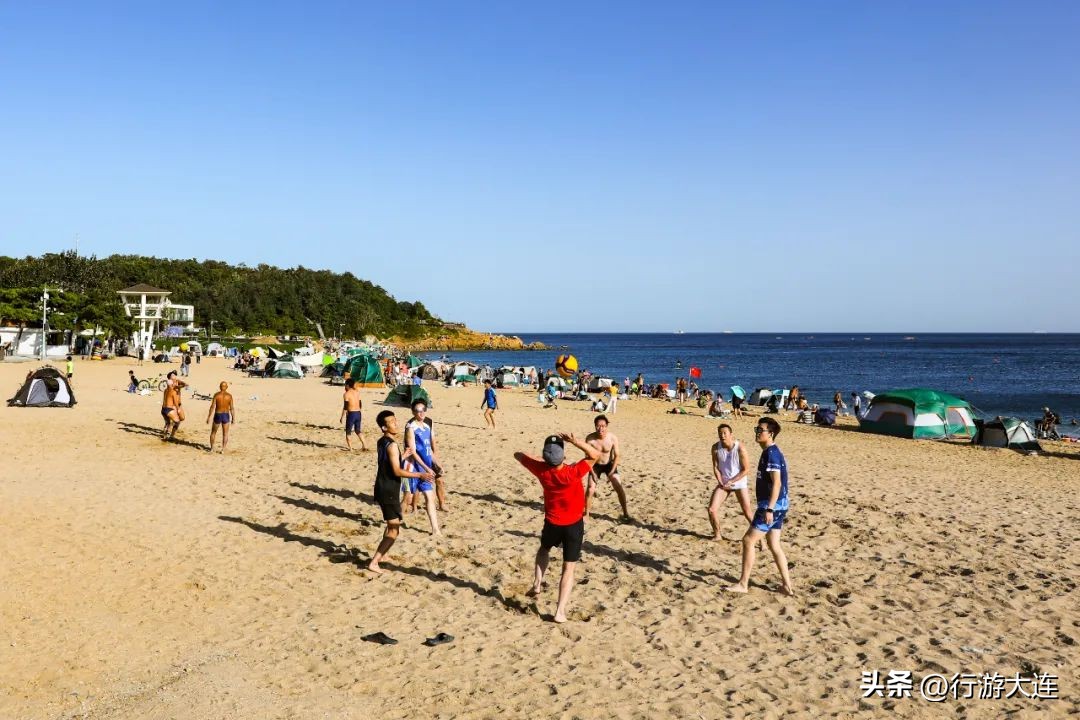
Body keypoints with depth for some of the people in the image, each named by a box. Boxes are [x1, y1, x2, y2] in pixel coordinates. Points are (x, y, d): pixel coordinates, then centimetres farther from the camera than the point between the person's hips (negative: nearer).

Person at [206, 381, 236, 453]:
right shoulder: (229, 396, -6)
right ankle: (223, 450, 5)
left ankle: (212, 448, 23)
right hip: (226, 416, 1)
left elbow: (212, 407, -10)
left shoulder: (216, 395, -9)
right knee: (225, 434, 9)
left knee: (213, 432, 18)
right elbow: (232, 408, -5)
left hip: (217, 415, 0)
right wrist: (233, 418, 5)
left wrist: (208, 417, -4)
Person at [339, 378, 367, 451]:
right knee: (358, 431, 20)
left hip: (351, 414, -6)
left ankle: (350, 447, 3)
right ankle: (364, 445, 14)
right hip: (358, 413, 6)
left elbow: (345, 407, -14)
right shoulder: (357, 392, 9)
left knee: (348, 432, 6)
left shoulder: (347, 394, -10)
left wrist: (342, 417, -9)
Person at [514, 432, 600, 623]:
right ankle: (560, 612, 2)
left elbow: (518, 455, -1)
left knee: (544, 549, 35)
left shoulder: (541, 470, -17)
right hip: (574, 525, -3)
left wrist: (541, 459, 6)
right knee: (568, 569, 5)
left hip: (552, 523, 3)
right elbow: (595, 455, -20)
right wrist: (575, 442, -32)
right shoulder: (573, 473, -28)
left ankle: (537, 584, 26)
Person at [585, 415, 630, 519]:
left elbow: (617, 455, -14)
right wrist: (593, 473, -15)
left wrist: (611, 472, -16)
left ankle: (625, 513, 11)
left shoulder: (613, 438, -24)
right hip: (596, 466, 0)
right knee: (590, 490, -8)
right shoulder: (590, 438, -25)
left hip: (609, 464, 0)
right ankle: (586, 514, 10)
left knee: (619, 488, -5)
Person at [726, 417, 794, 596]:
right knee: (774, 545, 13)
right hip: (776, 506, 10)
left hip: (772, 505, -10)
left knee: (748, 540, -5)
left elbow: (777, 483, -23)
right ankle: (787, 586, 17)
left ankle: (743, 584, 2)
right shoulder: (770, 452, 14)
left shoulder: (771, 453, -16)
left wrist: (769, 509, -27)